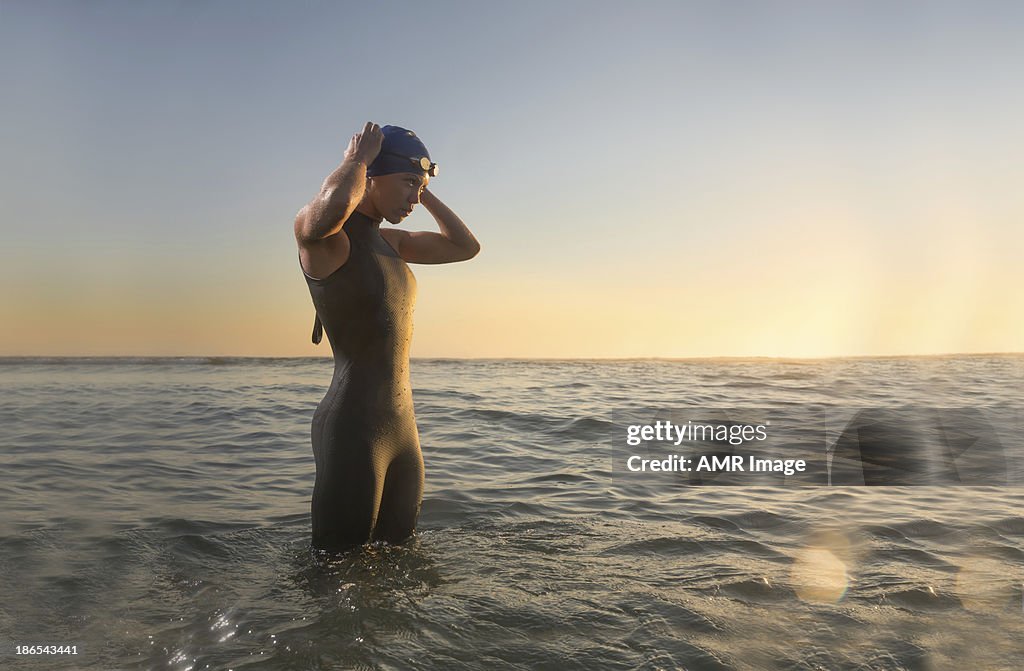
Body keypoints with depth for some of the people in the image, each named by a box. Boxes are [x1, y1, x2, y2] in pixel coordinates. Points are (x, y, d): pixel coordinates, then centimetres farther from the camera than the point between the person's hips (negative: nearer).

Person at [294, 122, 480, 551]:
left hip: (402, 428, 9)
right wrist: (358, 159, -14)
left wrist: (423, 190, 16)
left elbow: (466, 247, 24)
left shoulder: (389, 242, 16)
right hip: (352, 430, -8)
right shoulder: (318, 232, -10)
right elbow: (334, 204, -35)